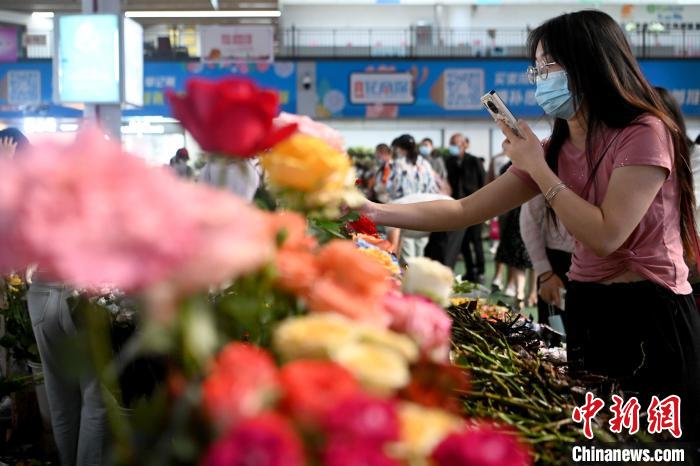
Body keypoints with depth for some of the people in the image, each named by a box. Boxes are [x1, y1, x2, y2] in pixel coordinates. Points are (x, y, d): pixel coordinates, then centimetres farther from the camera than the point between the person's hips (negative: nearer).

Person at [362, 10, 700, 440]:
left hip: (649, 314, -7)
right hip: (586, 310, 7)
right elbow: (464, 211, 5)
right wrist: (376, 212, -4)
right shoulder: (555, 149, 7)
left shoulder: (644, 133, -14)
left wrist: (537, 167, -15)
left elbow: (605, 235, -23)